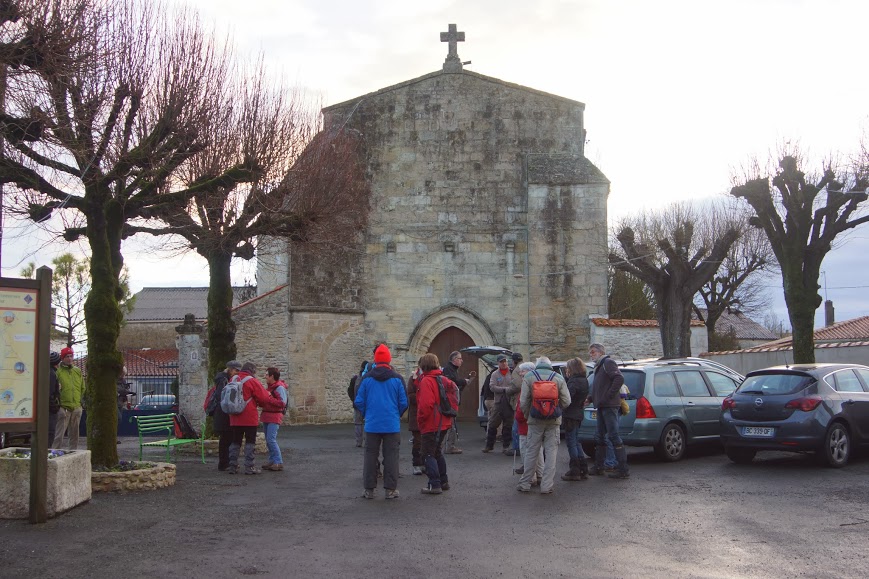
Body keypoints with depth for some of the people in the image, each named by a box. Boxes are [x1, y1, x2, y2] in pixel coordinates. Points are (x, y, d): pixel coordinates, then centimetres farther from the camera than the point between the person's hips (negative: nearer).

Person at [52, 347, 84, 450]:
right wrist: (57, 401, -8)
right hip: (63, 407, -5)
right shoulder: (57, 371, -4)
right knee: (59, 434, -7)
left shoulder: (77, 371, 13)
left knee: (74, 433, 13)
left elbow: (83, 388, 20)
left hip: (77, 407, 5)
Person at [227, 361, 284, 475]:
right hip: (249, 418, -6)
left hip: (235, 418, 6)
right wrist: (280, 405, -1)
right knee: (250, 441, 1)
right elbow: (265, 399, -11)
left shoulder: (233, 380, 9)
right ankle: (249, 467, -1)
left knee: (235, 441, 12)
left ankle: (232, 466, 11)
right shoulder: (252, 381, -10)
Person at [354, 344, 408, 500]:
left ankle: (369, 489, 11)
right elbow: (404, 403, -2)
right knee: (391, 457, 5)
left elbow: (359, 401, 0)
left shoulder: (367, 378, -2)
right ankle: (391, 489, 5)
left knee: (370, 456, 9)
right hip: (392, 425, -1)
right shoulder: (397, 379, -4)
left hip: (372, 425, 1)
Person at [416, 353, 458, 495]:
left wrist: (420, 418, -11)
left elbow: (426, 403, -24)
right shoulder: (444, 380, 10)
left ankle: (435, 485, -3)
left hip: (431, 424, -9)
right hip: (444, 423, 9)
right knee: (437, 452, 21)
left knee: (429, 454, -2)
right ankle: (443, 481, 26)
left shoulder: (426, 381, -16)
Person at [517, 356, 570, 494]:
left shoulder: (528, 377, 0)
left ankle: (525, 484, 13)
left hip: (535, 420, 0)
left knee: (531, 452, 8)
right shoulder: (558, 378, 3)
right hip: (554, 421, 0)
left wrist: (527, 415, 10)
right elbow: (566, 401, -1)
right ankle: (547, 486, 2)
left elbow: (523, 401, -6)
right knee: (551, 452, 5)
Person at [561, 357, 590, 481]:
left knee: (571, 442, -4)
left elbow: (567, 396, -28)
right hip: (578, 414, 10)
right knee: (576, 442, 17)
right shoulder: (584, 380, 12)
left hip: (571, 415, -10)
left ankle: (574, 471, -1)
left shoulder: (574, 381, -18)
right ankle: (583, 470, 19)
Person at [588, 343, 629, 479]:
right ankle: (598, 467, 22)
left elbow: (619, 378, -20)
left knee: (613, 436, -11)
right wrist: (591, 399, 16)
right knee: (599, 437, 14)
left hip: (609, 406, -10)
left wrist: (608, 396, -20)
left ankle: (623, 469, -10)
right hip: (602, 407, 10)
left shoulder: (608, 362, -7)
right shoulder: (599, 367, 24)